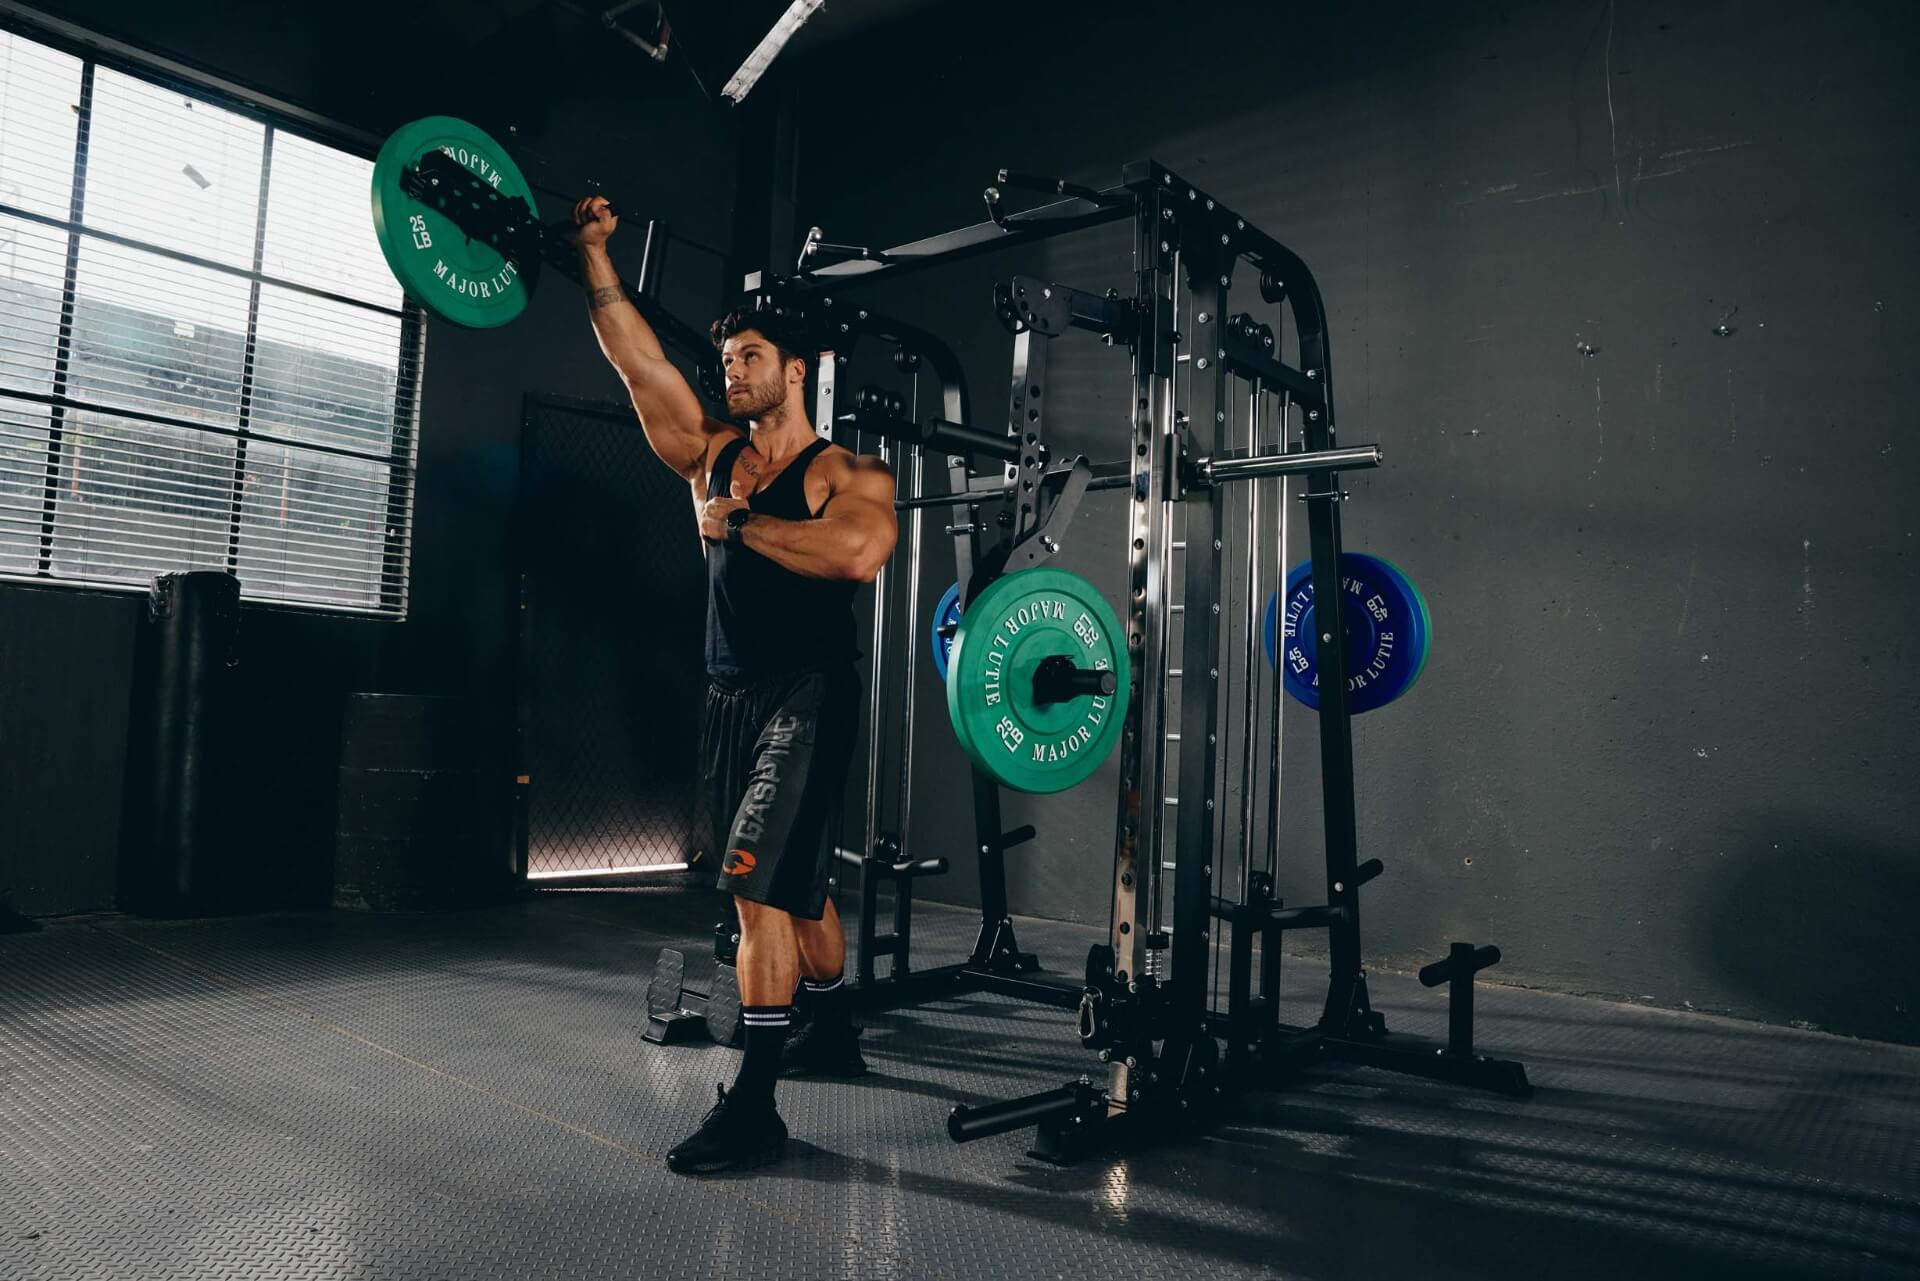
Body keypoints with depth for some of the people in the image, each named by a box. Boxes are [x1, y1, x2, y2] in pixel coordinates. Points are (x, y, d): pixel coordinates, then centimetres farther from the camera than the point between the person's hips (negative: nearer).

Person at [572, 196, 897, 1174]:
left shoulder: (847, 471, -5)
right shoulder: (713, 455, 12)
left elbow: (857, 554, -26)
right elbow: (639, 363, 8)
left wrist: (740, 524, -18)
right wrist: (594, 259, 4)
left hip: (807, 699, -7)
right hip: (731, 699, 7)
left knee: (757, 882, -16)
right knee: (794, 886, 19)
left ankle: (753, 1108, -10)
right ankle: (830, 1031, 38)